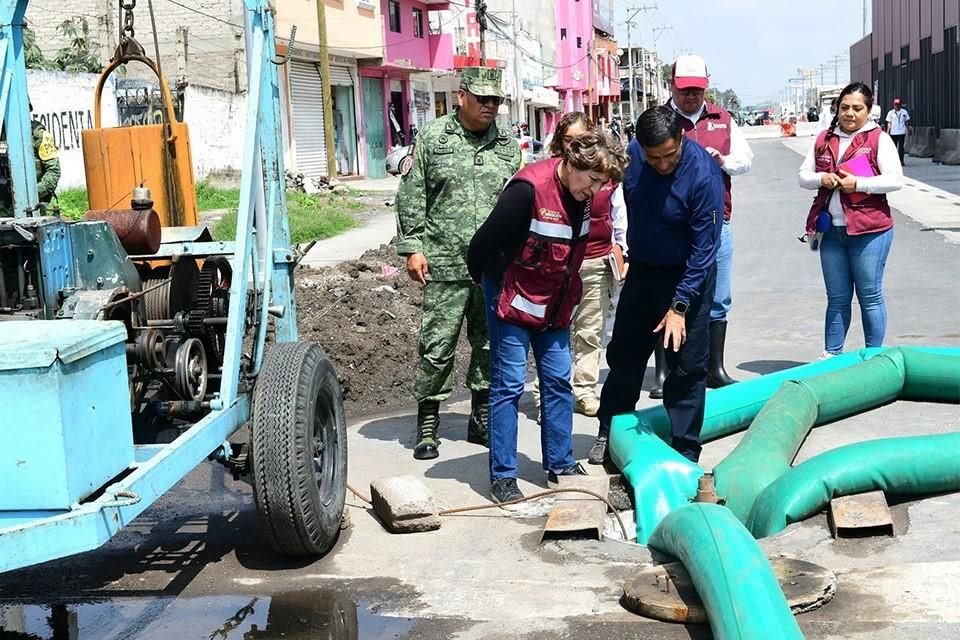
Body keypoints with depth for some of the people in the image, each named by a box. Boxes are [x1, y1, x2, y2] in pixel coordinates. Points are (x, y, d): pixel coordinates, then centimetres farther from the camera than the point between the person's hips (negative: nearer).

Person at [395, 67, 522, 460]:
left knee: (490, 346, 11)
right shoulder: (432, 138, 2)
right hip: (445, 266, -4)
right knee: (437, 346, -2)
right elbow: (411, 197, 1)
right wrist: (412, 247, -5)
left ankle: (481, 419, 24)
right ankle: (427, 424, 10)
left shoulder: (508, 146, 12)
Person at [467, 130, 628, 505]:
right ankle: (502, 476, 4)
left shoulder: (582, 195, -1)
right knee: (509, 385, -3)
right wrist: (484, 280, -4)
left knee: (558, 382, 9)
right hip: (512, 299, -7)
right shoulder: (529, 188, -26)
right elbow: (484, 241, -19)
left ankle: (561, 465, 20)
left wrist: (566, 297, 17)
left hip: (555, 304, 7)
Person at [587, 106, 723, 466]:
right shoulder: (632, 154, -11)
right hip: (641, 270, 5)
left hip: (687, 275, -5)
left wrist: (679, 305, -25)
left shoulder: (703, 174, -26)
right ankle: (609, 432, 33)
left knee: (687, 366, -2)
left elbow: (704, 248, -24)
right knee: (624, 355, 16)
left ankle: (685, 453, 9)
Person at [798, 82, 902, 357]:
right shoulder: (824, 139, 11)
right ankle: (831, 354, 20)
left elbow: (895, 180, -11)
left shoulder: (879, 139, -3)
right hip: (831, 229, 4)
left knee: (870, 297, 4)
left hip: (869, 230, -4)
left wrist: (858, 183, -19)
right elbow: (803, 175, 12)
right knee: (837, 298, 13)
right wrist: (820, 179, -8)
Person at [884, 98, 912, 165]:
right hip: (893, 133, 0)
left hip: (902, 132, 0)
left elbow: (907, 122, 11)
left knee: (901, 147, 0)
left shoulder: (904, 112, 5)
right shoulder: (890, 113, 4)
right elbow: (889, 123, 4)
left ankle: (901, 161, 2)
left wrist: (909, 129, 8)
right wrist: (887, 132, -3)